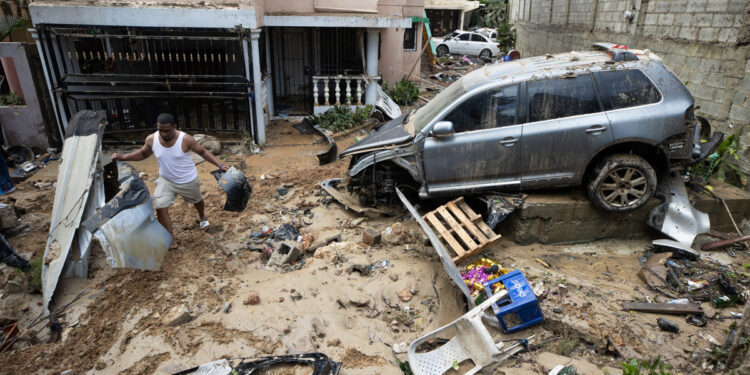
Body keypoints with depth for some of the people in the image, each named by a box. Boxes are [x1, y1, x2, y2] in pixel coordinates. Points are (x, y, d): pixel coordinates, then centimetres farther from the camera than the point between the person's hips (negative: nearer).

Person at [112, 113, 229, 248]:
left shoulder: (185, 139, -26)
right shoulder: (151, 140, -16)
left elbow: (203, 152, -15)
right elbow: (142, 154, 5)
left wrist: (220, 164, -23)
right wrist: (122, 157, -8)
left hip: (188, 180, -2)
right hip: (166, 180, 2)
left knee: (197, 201, 22)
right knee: (160, 208, -10)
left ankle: (202, 216, 60)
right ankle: (171, 241, 6)